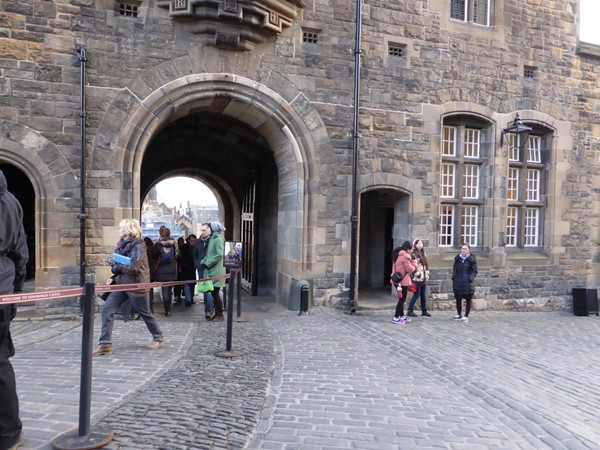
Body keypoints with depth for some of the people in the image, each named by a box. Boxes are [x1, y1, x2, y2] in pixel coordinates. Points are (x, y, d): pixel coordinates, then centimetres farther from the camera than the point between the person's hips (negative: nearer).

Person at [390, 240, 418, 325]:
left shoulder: (398, 255, 13)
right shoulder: (405, 256, -16)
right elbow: (410, 269, -14)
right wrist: (414, 262, 0)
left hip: (397, 280, 9)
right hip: (403, 281, -9)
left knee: (401, 299, 18)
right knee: (402, 299, -2)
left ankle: (402, 316, 27)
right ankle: (396, 318, 0)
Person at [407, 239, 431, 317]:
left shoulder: (424, 253, 14)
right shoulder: (413, 254, -12)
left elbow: (427, 263, 21)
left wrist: (427, 272, 11)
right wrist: (416, 273, -19)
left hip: (424, 278, 8)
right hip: (417, 278, -8)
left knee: (423, 296, 13)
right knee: (416, 295, -6)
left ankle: (424, 311, 23)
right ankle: (410, 310, 4)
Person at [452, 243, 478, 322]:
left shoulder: (472, 259, -3)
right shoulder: (457, 258, 8)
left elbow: (474, 271, -4)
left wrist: (471, 278, -16)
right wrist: (453, 277, 3)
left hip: (467, 283, -4)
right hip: (458, 282, 4)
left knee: (468, 299, 2)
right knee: (458, 299, 12)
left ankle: (466, 316, 11)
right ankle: (459, 315, 26)